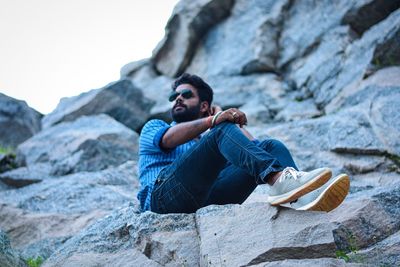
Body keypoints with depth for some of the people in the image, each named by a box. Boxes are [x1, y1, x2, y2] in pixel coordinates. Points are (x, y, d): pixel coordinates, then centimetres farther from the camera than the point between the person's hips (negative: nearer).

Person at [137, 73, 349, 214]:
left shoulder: (208, 138, 37)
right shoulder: (154, 127, 27)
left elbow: (253, 147, 17)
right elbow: (168, 138, -2)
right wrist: (212, 120, -14)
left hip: (208, 198, 4)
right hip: (164, 195, -4)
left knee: (271, 146, -8)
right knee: (223, 130, -20)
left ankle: (298, 198, -40)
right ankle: (279, 179, -47)